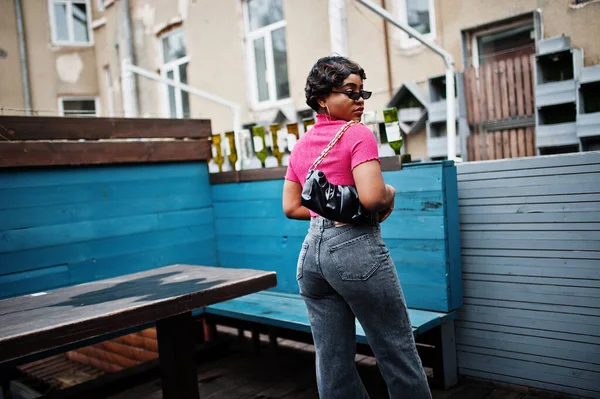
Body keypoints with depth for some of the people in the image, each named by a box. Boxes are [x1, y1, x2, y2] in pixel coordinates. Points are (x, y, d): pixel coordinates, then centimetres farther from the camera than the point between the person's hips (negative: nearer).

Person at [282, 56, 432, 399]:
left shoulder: (300, 146, 12)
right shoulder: (358, 134, -9)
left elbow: (291, 208, 13)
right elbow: (372, 197, -21)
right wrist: (391, 193, -1)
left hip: (311, 251, 7)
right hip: (355, 248, -7)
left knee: (333, 362, 13)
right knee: (398, 353, 8)